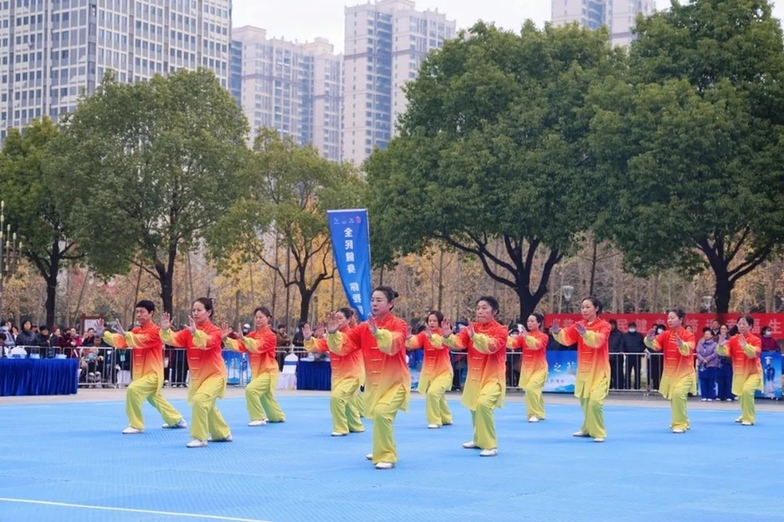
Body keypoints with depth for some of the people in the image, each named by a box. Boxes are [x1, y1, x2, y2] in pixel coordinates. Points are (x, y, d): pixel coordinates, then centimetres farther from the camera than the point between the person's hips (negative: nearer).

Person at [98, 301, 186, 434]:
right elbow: (120, 341, -7)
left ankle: (136, 425, -15)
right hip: (142, 373, 9)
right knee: (155, 399, 26)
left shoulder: (155, 332, -15)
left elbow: (142, 340, -36)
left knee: (133, 390, -28)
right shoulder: (136, 331, 8)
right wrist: (102, 334, -23)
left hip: (153, 374, -9)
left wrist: (125, 334, -50)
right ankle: (177, 420, 49)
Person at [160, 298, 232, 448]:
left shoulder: (215, 331, -15)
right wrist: (165, 330, -35)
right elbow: (173, 339, -14)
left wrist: (195, 332, -55)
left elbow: (207, 342, -37)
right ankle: (223, 433, 45)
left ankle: (200, 438, -15)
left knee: (200, 400, -26)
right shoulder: (189, 331, 0)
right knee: (207, 405, 22)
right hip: (197, 376, 7)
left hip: (214, 374, -7)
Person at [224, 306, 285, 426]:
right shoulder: (252, 335, 6)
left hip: (268, 371, -8)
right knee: (265, 396, 21)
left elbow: (258, 346, -33)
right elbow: (239, 346, -6)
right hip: (257, 371, 8)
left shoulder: (270, 335, -14)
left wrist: (243, 338, -46)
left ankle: (259, 418, -15)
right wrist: (226, 339, -23)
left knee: (251, 389, -25)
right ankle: (278, 416, 45)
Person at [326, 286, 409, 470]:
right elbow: (343, 345, -7)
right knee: (378, 415, 19)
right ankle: (382, 450, 49)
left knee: (382, 413, -25)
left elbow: (393, 345, -33)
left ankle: (387, 457, -10)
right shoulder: (364, 327, 1)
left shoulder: (398, 325, -12)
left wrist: (377, 332, -50)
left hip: (395, 382, -6)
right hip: (374, 382, 6)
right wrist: (333, 333, -27)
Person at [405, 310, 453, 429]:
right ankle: (446, 418, 45)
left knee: (433, 393, -25)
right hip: (428, 372, 5)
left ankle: (435, 421, -10)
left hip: (443, 372, -5)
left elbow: (442, 342, -36)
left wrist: (431, 336, -55)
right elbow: (413, 343, -20)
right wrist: (408, 338, -43)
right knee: (438, 396, 20)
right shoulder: (424, 334, -3)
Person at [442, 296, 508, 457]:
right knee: (474, 407, 20)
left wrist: (475, 336, -45)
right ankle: (479, 440, 45)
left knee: (483, 404, -27)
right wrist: (448, 336, -32)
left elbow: (492, 346, -31)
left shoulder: (500, 330, -12)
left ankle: (490, 446, -17)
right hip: (475, 376, 7)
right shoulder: (471, 328, 3)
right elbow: (458, 343, -11)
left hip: (493, 377, -7)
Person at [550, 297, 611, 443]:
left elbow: (598, 340, -28)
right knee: (585, 401, 13)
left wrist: (585, 333, -45)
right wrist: (557, 332, -31)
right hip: (583, 369, 5)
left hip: (599, 370, -5)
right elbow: (567, 337, -10)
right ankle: (587, 429, 31)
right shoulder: (579, 325, 6)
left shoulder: (604, 325, -8)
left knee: (595, 401, -15)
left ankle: (598, 432, -3)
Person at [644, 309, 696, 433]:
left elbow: (688, 349, -29)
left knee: (678, 394, -24)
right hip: (669, 373, 5)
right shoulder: (665, 334, 1)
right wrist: (649, 340, -36)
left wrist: (681, 344, -51)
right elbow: (655, 344, -13)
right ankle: (682, 422, 37)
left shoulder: (688, 335, -11)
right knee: (673, 397, 15)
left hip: (684, 373, -5)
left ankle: (680, 424, -12)